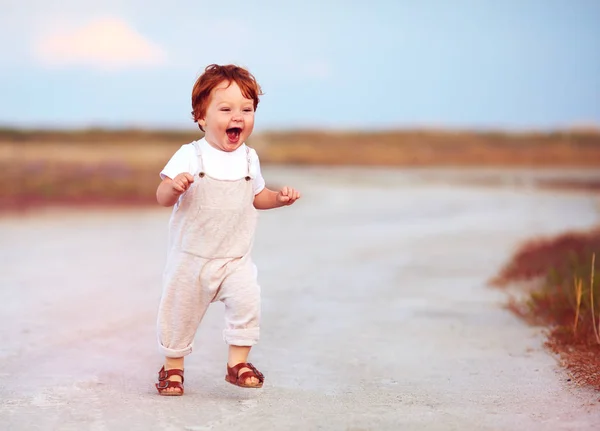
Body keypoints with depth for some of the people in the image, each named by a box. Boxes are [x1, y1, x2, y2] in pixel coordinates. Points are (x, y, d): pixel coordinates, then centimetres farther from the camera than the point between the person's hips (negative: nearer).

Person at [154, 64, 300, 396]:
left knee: (247, 301, -16)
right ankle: (173, 366, 29)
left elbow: (256, 196, 17)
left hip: (236, 258, 2)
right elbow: (162, 198, -15)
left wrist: (279, 197, -2)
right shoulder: (189, 156, -12)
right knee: (180, 310, 8)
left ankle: (238, 362, 0)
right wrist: (174, 185, -37)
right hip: (191, 257, -2)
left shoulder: (249, 158, 2)